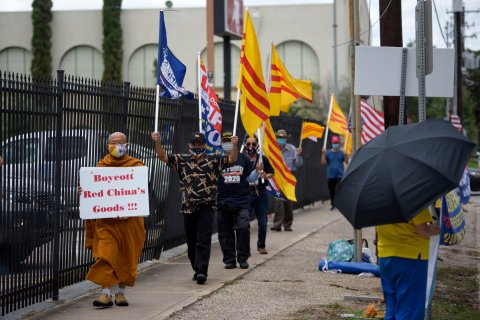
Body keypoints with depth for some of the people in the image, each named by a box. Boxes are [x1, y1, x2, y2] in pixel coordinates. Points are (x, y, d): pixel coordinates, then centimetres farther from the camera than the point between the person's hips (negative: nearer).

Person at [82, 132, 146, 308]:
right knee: (105, 254, -11)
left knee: (127, 256, 6)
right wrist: (84, 191, -10)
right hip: (105, 219, 0)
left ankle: (121, 292, 20)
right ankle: (105, 293, -12)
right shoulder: (101, 166, 11)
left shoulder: (136, 165, 5)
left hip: (129, 219, 0)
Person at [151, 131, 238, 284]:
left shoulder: (213, 160, 5)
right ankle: (197, 270, 22)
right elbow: (163, 156, 2)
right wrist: (157, 142, -15)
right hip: (188, 207, 3)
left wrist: (234, 145, -20)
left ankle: (202, 271, -13)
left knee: (203, 240, -8)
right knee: (191, 241, 9)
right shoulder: (182, 161, 9)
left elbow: (232, 159, -1)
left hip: (206, 207, -3)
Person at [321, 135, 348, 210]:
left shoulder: (341, 153, 2)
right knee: (331, 191, 8)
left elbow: (346, 162, -6)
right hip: (330, 176, 2)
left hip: (340, 175, -2)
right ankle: (333, 204, 20)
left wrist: (345, 154, -20)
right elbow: (323, 162, -5)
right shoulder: (328, 153, 3)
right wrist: (323, 154, -16)